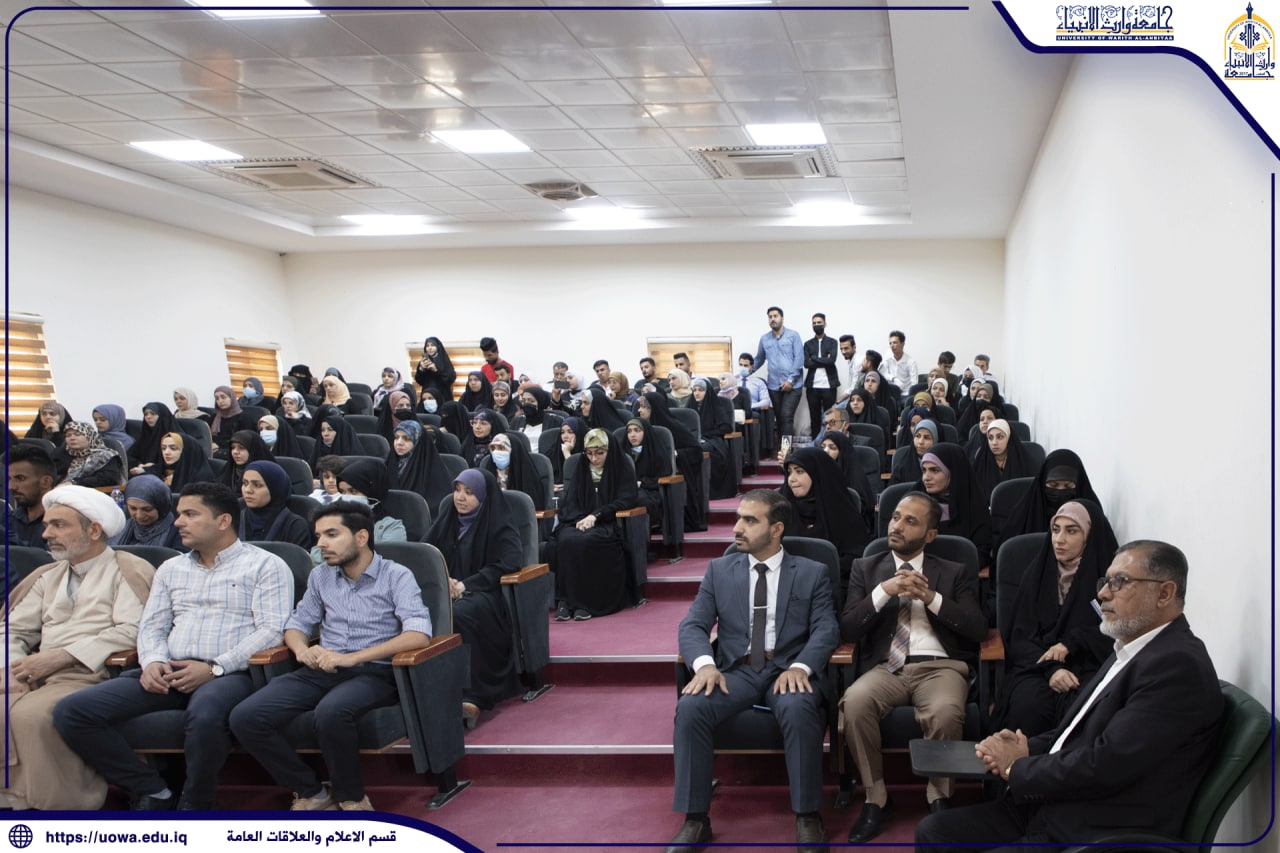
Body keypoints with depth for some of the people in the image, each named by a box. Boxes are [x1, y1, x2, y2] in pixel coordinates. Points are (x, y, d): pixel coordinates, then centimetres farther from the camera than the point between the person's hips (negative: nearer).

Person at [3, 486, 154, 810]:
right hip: (39, 675, 6)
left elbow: (132, 632, -12)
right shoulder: (48, 576, 25)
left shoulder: (129, 571, 3)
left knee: (30, 715, -32)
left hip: (91, 674, -6)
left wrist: (59, 658, -15)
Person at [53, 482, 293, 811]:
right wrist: (152, 662, -4)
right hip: (168, 673, 6)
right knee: (71, 712, -15)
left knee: (204, 715, -42)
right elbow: (152, 626, 20)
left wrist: (214, 668, -15)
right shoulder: (171, 569, 26)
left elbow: (272, 630, -5)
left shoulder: (265, 565, 6)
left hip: (229, 673, -5)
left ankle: (194, 805, -15)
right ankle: (151, 791, -6)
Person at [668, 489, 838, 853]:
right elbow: (693, 625, 5)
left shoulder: (812, 573, 10)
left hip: (788, 670, -2)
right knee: (690, 707, -29)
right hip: (736, 670, 2)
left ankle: (808, 817, -23)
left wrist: (800, 667, -22)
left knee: (798, 708, -37)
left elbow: (826, 630, -1)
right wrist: (705, 664, -17)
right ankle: (695, 820, -20)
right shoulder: (719, 570, 14)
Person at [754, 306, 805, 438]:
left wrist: (791, 380, -11)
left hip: (792, 385, -4)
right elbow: (759, 360, 21)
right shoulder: (764, 339, 11)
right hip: (773, 386, 4)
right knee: (780, 418, 8)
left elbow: (799, 359, -5)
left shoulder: (793, 336, 1)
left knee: (787, 417, -13)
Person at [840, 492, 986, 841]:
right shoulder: (866, 568, 15)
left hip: (940, 666, -1)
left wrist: (931, 597, -11)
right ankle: (876, 797, -13)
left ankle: (939, 798, -9)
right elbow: (847, 630, 4)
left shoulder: (953, 573, 14)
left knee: (946, 712, -36)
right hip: (886, 667, 1)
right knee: (854, 703, -33)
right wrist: (883, 592, -11)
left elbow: (978, 630, 1)